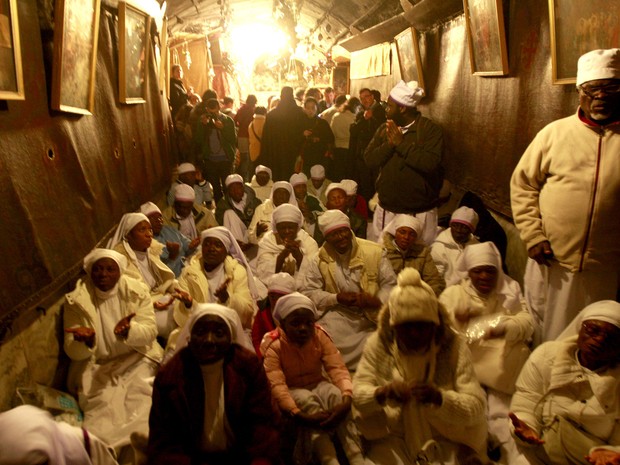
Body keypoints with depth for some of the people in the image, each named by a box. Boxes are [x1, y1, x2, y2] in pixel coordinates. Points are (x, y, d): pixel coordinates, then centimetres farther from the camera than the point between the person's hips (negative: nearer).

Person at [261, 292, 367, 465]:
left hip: (318, 383, 3)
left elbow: (337, 368, -21)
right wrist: (297, 414, -47)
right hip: (292, 390, -2)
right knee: (309, 401, -35)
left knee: (335, 394, -30)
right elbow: (276, 384, -32)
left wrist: (347, 398, -41)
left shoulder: (320, 336, -11)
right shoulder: (273, 346, -20)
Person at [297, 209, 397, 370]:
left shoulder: (373, 251, -1)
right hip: (337, 315, 0)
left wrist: (376, 301, -20)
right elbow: (306, 291, -4)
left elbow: (390, 283, 1)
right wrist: (337, 298, -16)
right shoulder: (317, 260, 0)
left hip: (371, 314, 0)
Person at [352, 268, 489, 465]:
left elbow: (476, 407, -13)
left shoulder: (454, 346, -10)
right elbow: (357, 393, -6)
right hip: (392, 437, 0)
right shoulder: (378, 344, -6)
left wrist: (440, 397, -32)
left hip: (446, 440, 0)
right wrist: (382, 393, -28)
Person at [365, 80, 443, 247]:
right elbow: (369, 160, -1)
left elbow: (431, 163, -22)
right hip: (386, 210, 4)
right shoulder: (385, 129, 8)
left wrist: (402, 144, -18)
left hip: (419, 213, -4)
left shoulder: (430, 129, -8)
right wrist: (388, 144, -16)